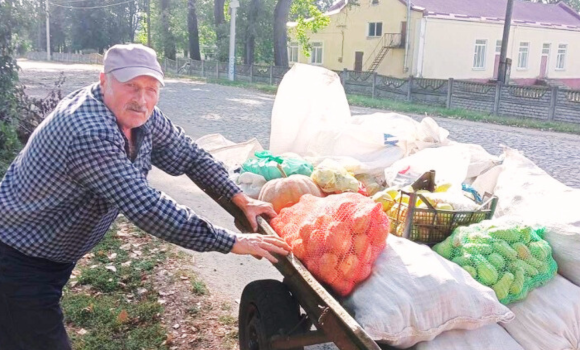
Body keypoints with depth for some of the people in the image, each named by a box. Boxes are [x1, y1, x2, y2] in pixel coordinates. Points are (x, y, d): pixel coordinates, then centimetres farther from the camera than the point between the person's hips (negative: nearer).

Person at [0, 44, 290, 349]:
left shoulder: (140, 115, -8)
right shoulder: (90, 133, -35)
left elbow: (187, 155, 3)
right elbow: (147, 208, -38)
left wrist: (240, 199, -4)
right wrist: (231, 243, -33)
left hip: (57, 255, 8)